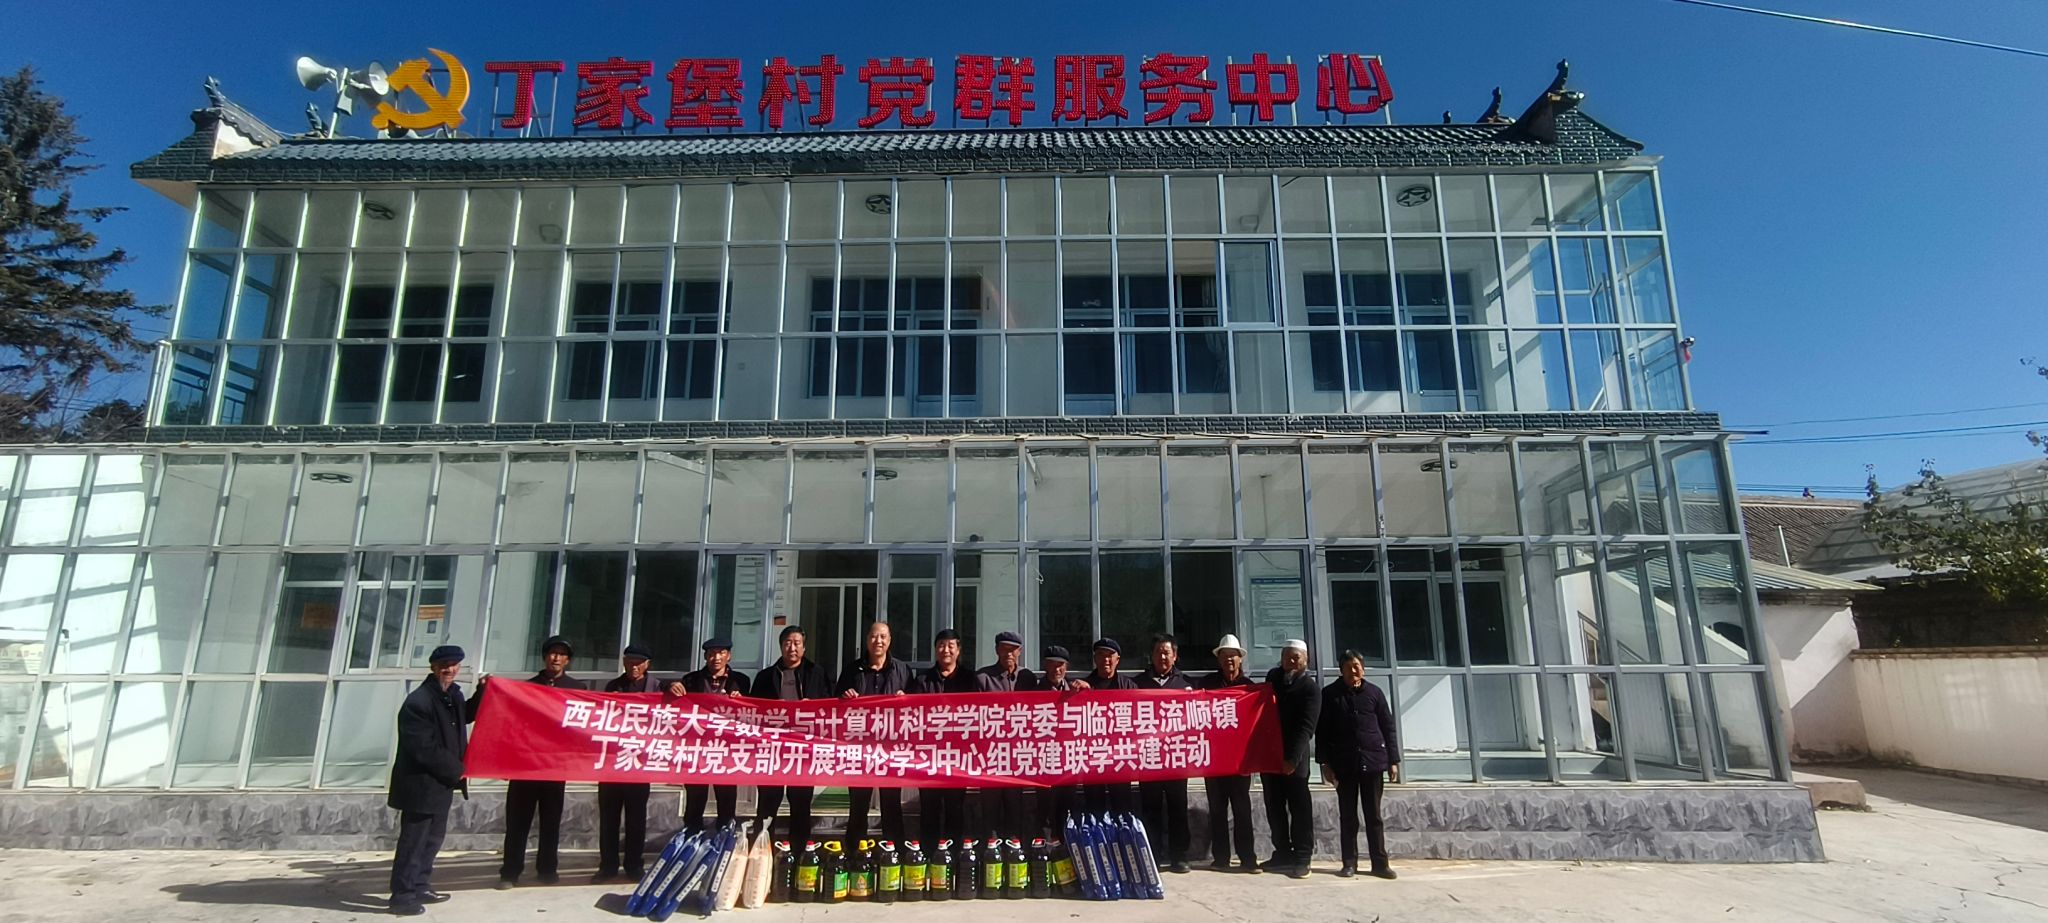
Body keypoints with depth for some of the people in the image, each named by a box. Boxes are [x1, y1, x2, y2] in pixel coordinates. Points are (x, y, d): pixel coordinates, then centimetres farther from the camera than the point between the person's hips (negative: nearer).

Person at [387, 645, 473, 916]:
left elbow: (464, 717, 27)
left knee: (433, 838, 19)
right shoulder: (418, 702, -22)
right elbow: (424, 750, -24)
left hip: (441, 782, 9)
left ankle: (418, 888, 32)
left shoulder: (452, 694, 6)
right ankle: (402, 896, 13)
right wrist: (457, 770, -15)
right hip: (421, 784, -9)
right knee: (413, 841, 1)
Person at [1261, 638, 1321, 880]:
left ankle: (1302, 858, 6)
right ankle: (1283, 853, 21)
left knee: (1299, 808, 0)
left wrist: (1293, 758, -24)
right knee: (1274, 807, 11)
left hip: (1294, 757, -6)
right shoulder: (1273, 677, 10)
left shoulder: (1309, 688, -7)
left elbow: (1306, 727, -15)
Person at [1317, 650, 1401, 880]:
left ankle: (1380, 863, 13)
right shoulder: (1330, 694, 2)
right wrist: (1324, 761, -4)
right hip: (1344, 763, 0)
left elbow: (1388, 727, 7)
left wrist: (1393, 760, 3)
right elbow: (1321, 730, 1)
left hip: (1372, 761, 1)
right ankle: (1349, 862, 12)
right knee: (1347, 816, 6)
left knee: (1374, 815, 6)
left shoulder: (1374, 692, 5)